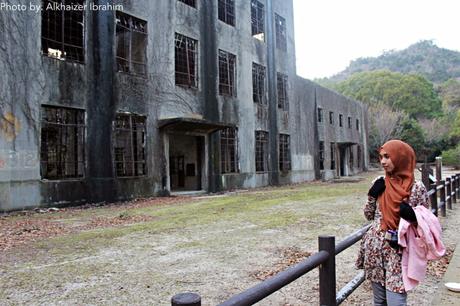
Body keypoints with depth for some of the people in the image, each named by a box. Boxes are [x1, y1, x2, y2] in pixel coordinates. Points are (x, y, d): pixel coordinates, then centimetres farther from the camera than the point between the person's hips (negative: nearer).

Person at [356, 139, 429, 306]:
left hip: (398, 251, -4)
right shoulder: (379, 182, 4)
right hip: (374, 248, 4)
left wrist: (411, 216, -20)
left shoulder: (417, 187, -8)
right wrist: (373, 195, -6)